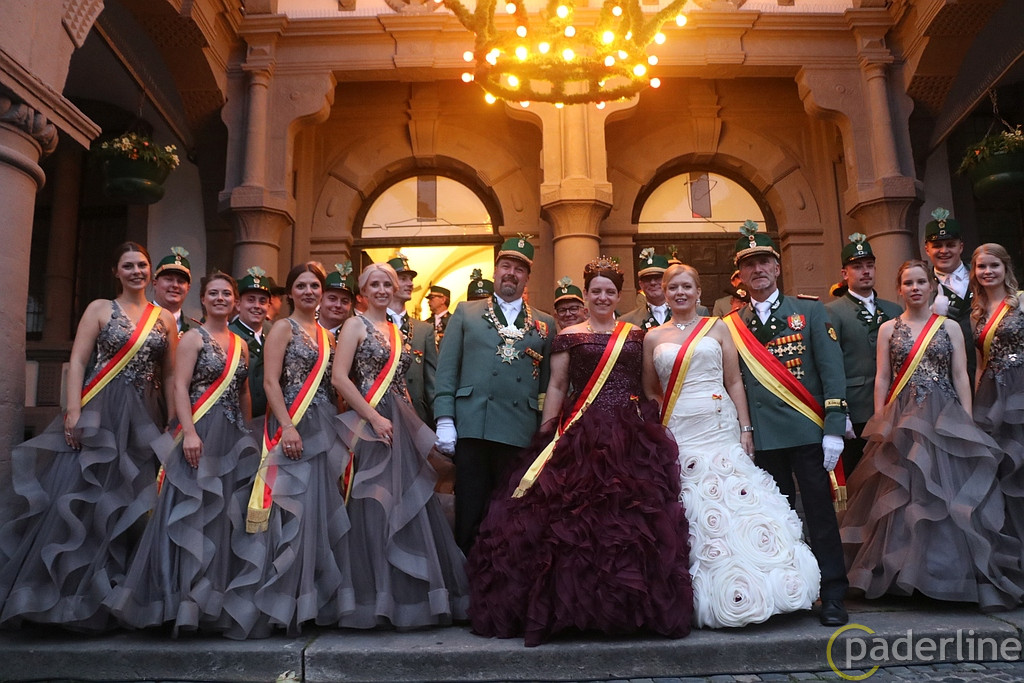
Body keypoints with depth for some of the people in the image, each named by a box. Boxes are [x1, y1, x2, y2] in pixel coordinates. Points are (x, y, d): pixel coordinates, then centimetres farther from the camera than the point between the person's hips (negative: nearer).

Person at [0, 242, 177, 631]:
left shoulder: (164, 319, 11)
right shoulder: (100, 309, 4)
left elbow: (169, 375, 10)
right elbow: (77, 361, -3)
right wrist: (73, 411, -14)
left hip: (142, 419, 3)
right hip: (99, 412, -2)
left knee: (128, 502, 5)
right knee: (78, 496, -6)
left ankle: (111, 594, 16)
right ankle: (63, 592, 7)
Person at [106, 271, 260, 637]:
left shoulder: (240, 344, 15)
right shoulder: (193, 338, -2)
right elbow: (180, 387, -10)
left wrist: (249, 434, 14)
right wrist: (189, 432, -20)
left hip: (233, 436, 6)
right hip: (200, 434, -6)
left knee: (225, 512, 8)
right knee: (192, 510, -6)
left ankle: (216, 597, 19)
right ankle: (184, 594, 3)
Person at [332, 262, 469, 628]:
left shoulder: (398, 330, 18)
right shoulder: (356, 325, -1)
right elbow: (339, 378, -12)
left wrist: (410, 420, 6)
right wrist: (375, 418, -16)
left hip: (401, 426, 7)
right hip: (370, 423, -6)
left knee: (408, 508, 7)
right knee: (374, 510, -4)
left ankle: (410, 596, 17)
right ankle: (376, 601, 8)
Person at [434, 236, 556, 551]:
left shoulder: (545, 324, 13)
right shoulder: (465, 313, 11)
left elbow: (548, 382, 10)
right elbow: (446, 369, 5)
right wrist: (444, 419, -4)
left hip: (520, 433, 1)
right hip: (472, 427, -1)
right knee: (469, 515, 4)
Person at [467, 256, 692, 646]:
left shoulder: (635, 334, 13)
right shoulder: (569, 337, 6)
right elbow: (556, 387, 3)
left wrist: (655, 428, 6)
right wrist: (545, 436, -3)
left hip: (632, 435, 2)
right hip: (581, 435, -2)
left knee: (634, 517, -1)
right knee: (574, 514, -8)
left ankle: (631, 605, 15)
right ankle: (573, 604, 7)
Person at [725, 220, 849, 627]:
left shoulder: (810, 311, 4)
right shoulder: (731, 326, 8)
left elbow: (831, 369, -1)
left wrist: (834, 428, -9)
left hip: (807, 431, -2)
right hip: (762, 438, 2)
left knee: (820, 515, 2)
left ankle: (832, 599, 12)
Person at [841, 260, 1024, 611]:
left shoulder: (950, 327, 7)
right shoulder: (888, 329, 7)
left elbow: (961, 377, 4)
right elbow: (882, 379, 5)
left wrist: (968, 423, -2)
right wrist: (880, 423, -1)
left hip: (946, 419, 0)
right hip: (902, 422, 0)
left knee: (950, 495, -1)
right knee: (903, 495, 0)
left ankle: (954, 573, 14)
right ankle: (905, 573, 11)